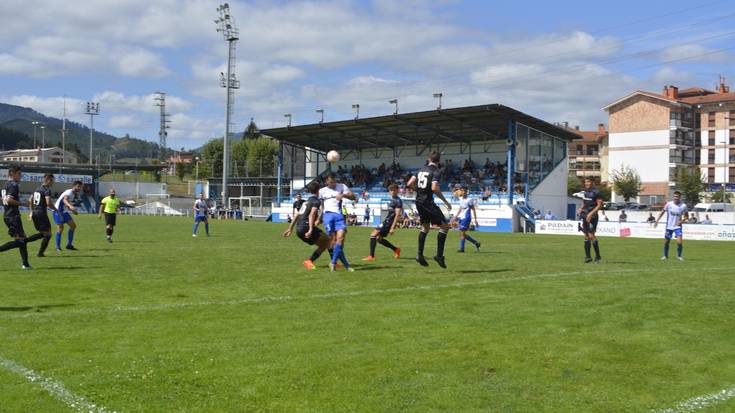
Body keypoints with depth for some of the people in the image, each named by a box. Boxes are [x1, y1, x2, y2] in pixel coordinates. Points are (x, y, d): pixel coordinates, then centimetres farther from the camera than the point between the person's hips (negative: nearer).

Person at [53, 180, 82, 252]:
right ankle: (58, 247, -3)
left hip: (64, 212, 9)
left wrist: (72, 210, 16)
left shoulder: (74, 194, 11)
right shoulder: (69, 192, -19)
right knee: (60, 228, -13)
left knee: (73, 225, 2)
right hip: (58, 211, -9)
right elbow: (65, 200, -42)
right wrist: (70, 206, -59)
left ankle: (69, 245, 9)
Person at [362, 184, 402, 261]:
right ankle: (396, 250, 26)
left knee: (373, 234, -15)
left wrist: (393, 228, -23)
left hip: (389, 222, -10)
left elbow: (397, 215, -18)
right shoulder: (393, 200, 17)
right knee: (379, 238, 15)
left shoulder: (398, 201, -12)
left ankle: (371, 256, -17)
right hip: (387, 221, 10)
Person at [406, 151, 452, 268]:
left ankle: (420, 255, 19)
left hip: (418, 201, 8)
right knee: (445, 226, -1)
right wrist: (446, 202, -14)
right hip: (427, 202, -8)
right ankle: (439, 255, -7)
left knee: (425, 227, 22)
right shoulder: (435, 171, -9)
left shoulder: (421, 170, 11)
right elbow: (434, 188, -22)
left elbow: (409, 184, 9)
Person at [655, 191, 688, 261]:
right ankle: (665, 256, 28)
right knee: (666, 242, 8)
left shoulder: (683, 206, -9)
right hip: (669, 226, 1)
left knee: (680, 242, -16)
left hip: (677, 226, -1)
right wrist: (657, 221, -3)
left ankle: (679, 256, 5)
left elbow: (686, 216, 4)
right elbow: (662, 212, 3)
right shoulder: (669, 204, -8)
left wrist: (681, 221, -13)